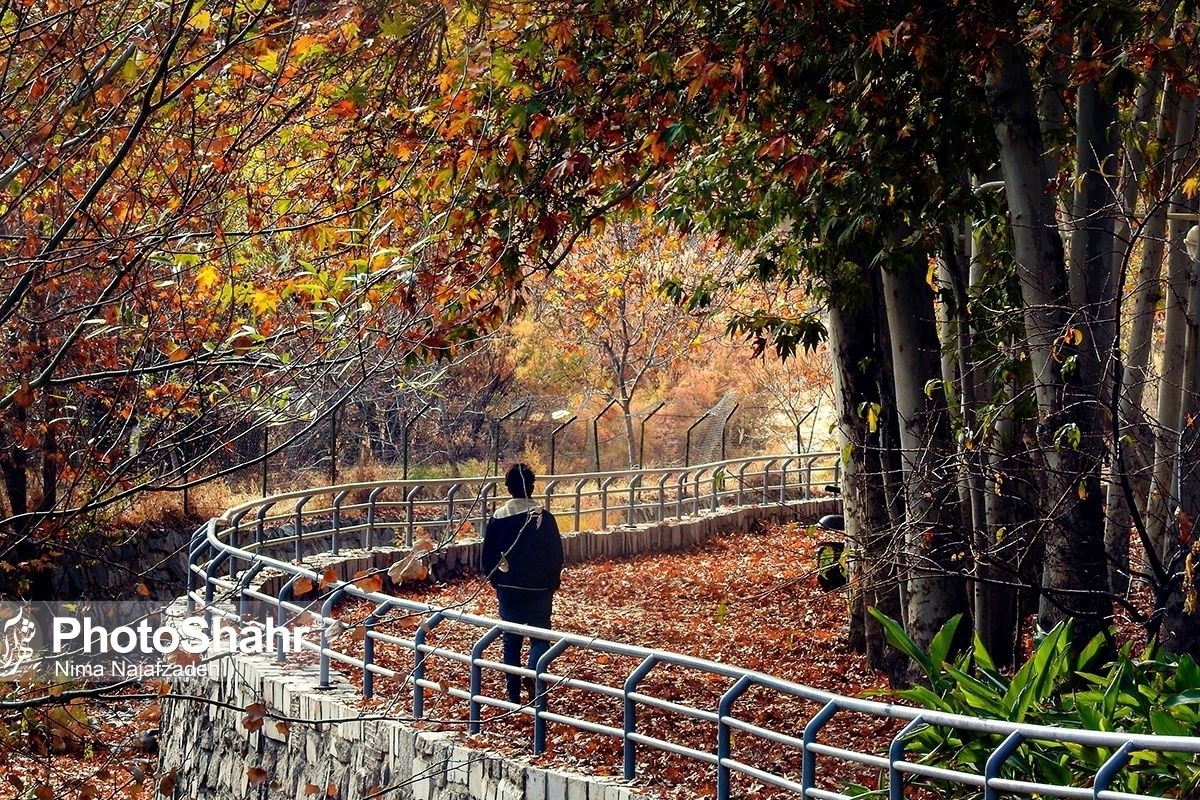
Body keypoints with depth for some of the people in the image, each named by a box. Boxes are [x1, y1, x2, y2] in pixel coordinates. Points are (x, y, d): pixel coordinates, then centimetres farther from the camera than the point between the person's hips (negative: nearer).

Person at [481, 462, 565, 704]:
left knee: (511, 639, 13)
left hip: (508, 589, 2)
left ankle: (513, 693, 14)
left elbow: (488, 556, 3)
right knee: (540, 637, 7)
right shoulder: (544, 517, -10)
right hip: (539, 590, -2)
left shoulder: (497, 518, -3)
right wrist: (553, 583, 9)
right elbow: (556, 555, -6)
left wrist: (495, 582, 17)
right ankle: (533, 674, -21)